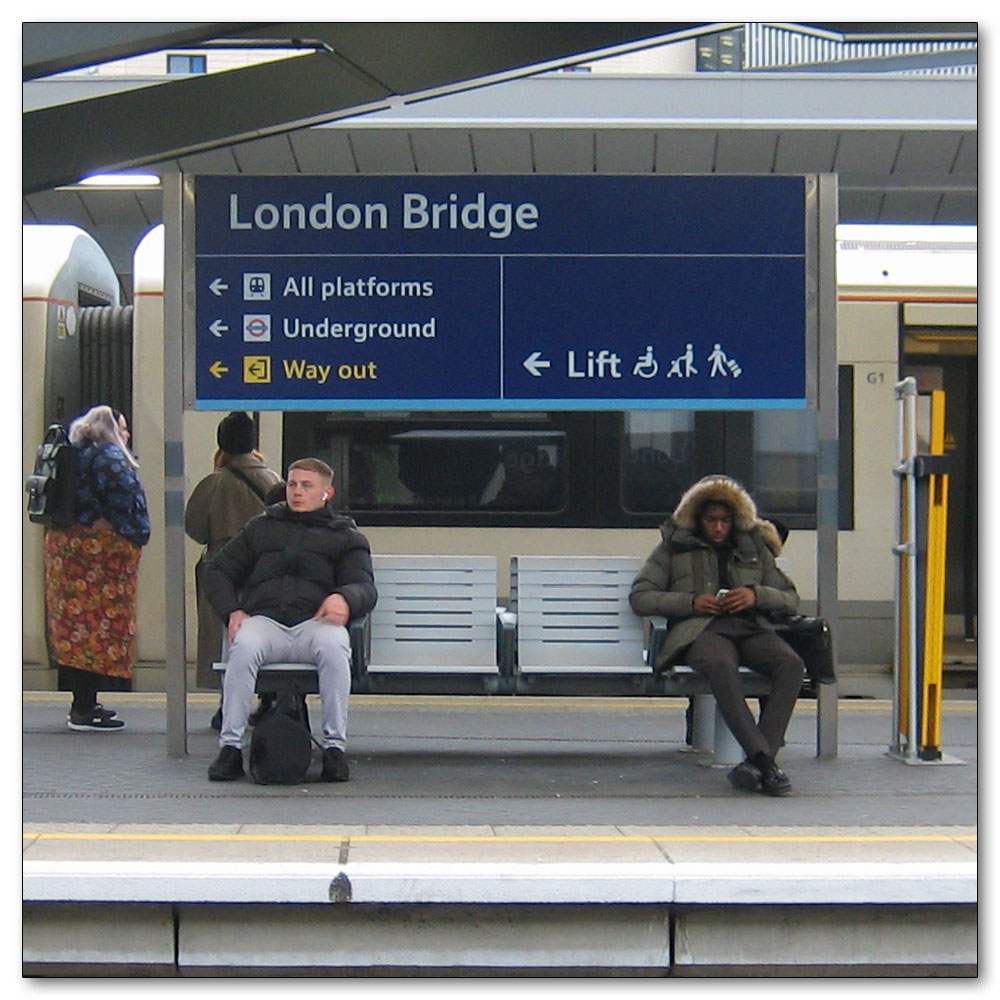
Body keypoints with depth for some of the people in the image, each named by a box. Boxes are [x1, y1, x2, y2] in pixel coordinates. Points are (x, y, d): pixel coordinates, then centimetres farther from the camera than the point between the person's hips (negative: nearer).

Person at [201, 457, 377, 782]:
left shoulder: (346, 536, 23)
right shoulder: (261, 527, 28)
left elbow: (365, 587, 8)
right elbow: (216, 571, 24)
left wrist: (344, 597, -18)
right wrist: (231, 611, 3)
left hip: (315, 622, -1)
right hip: (264, 619, 1)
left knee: (334, 645, -37)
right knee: (244, 646, -35)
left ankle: (335, 746, -31)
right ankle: (230, 745, -31)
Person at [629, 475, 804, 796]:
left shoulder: (755, 549, 29)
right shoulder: (675, 547, 22)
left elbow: (791, 599, 24)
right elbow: (639, 597, 13)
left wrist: (757, 595, 1)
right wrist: (691, 602, -2)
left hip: (751, 627, 3)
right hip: (701, 628, -3)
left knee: (791, 664, -30)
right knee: (721, 664, -40)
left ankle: (755, 763, -37)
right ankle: (763, 759, -46)